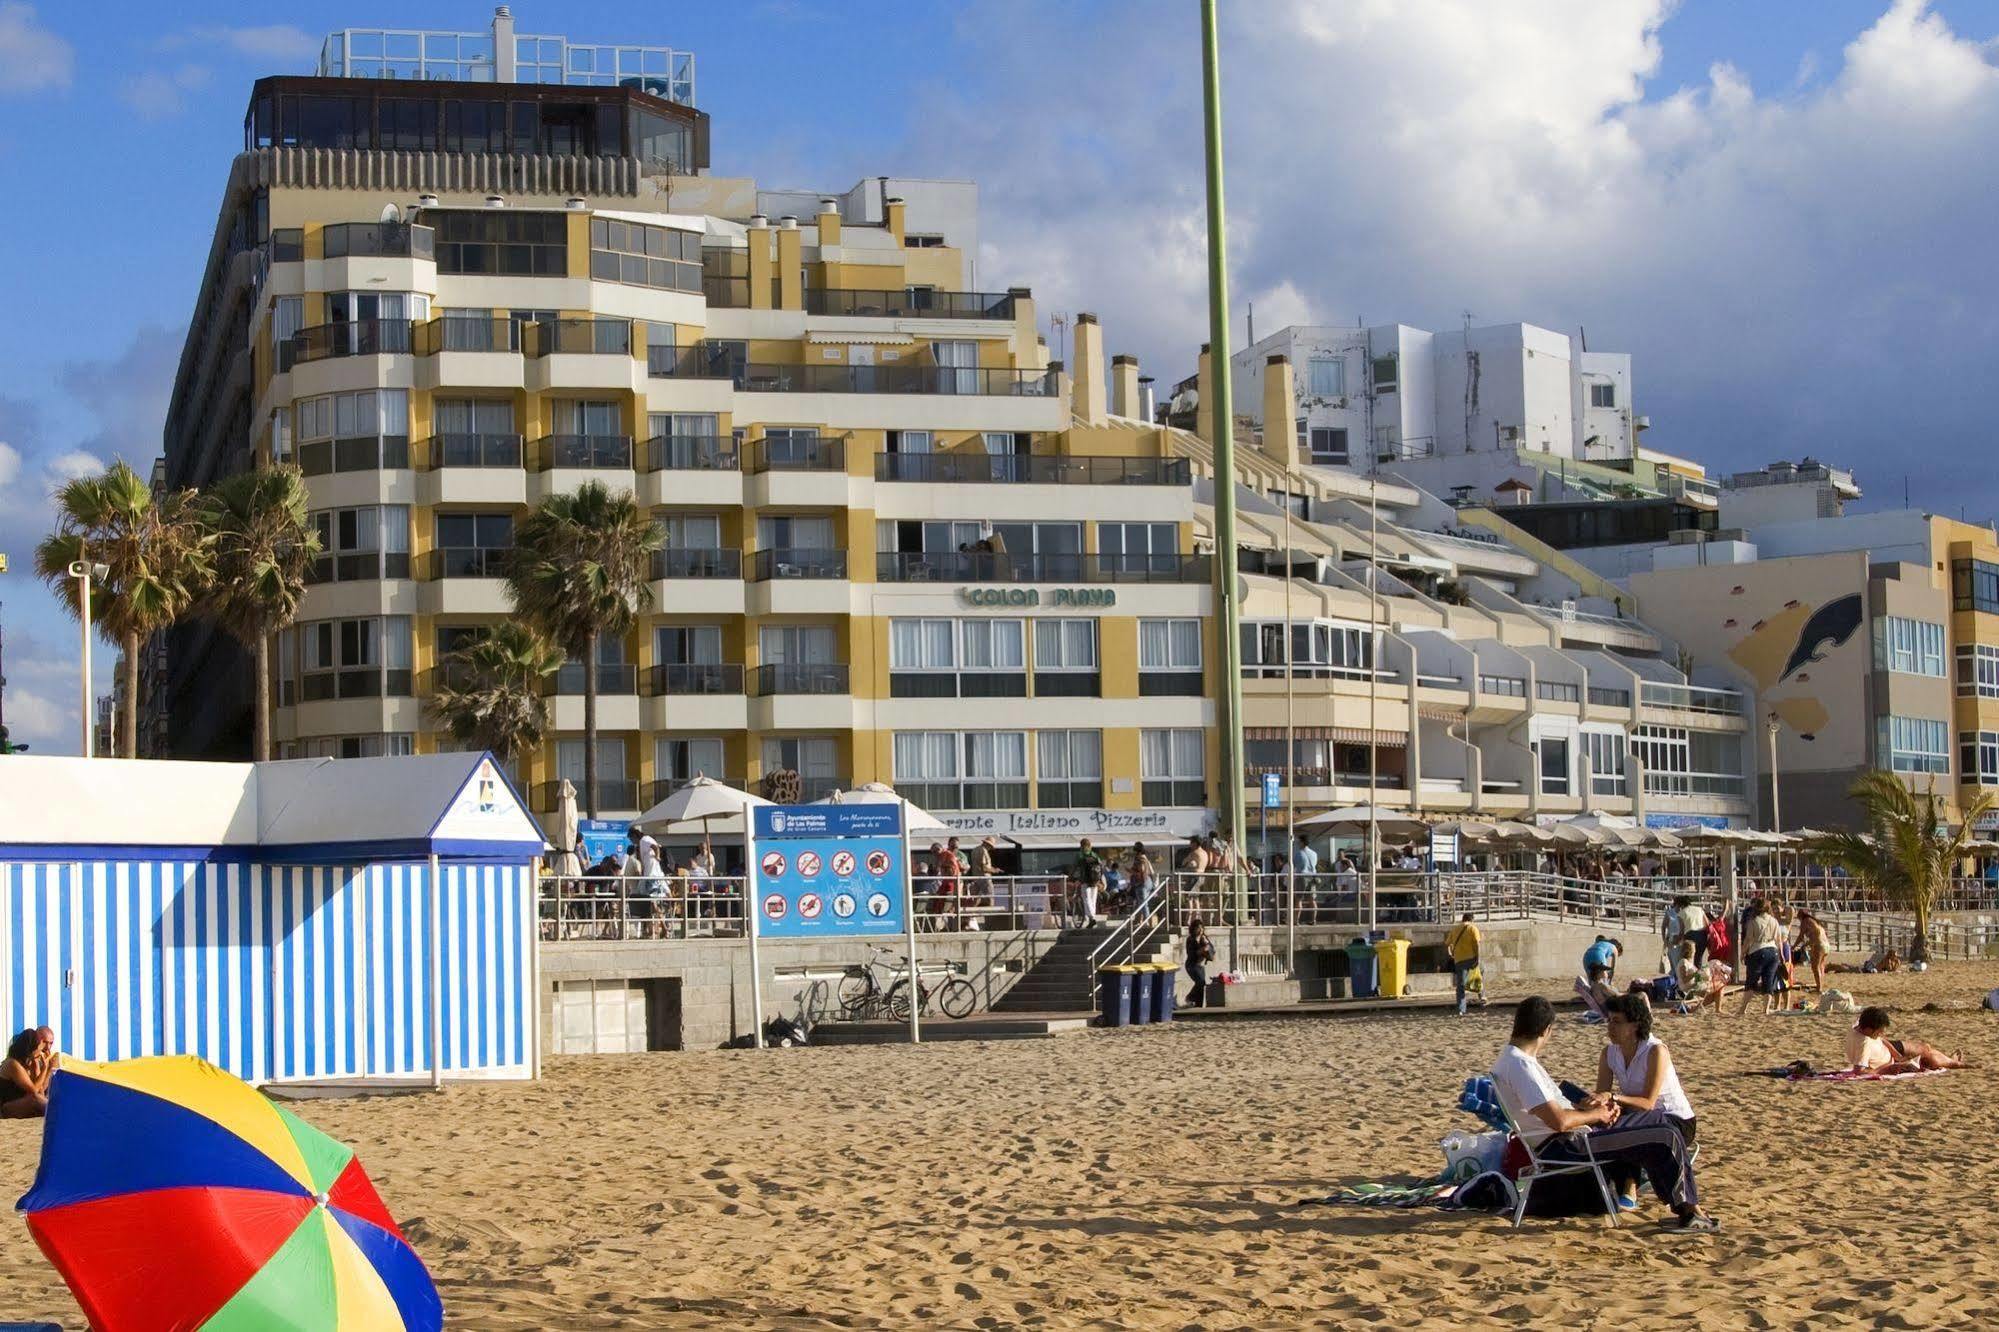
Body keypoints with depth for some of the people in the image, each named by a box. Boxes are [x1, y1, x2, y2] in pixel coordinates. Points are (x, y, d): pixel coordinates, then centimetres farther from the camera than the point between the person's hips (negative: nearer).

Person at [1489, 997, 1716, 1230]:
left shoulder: (1513, 1058, 12)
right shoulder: (1520, 1065, -22)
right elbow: (1559, 1121, -28)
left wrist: (1586, 1105, 4)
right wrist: (1595, 1115, -9)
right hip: (1563, 1148, -11)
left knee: (1657, 1119, 17)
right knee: (1666, 1139, -13)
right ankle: (1689, 1210, 2)